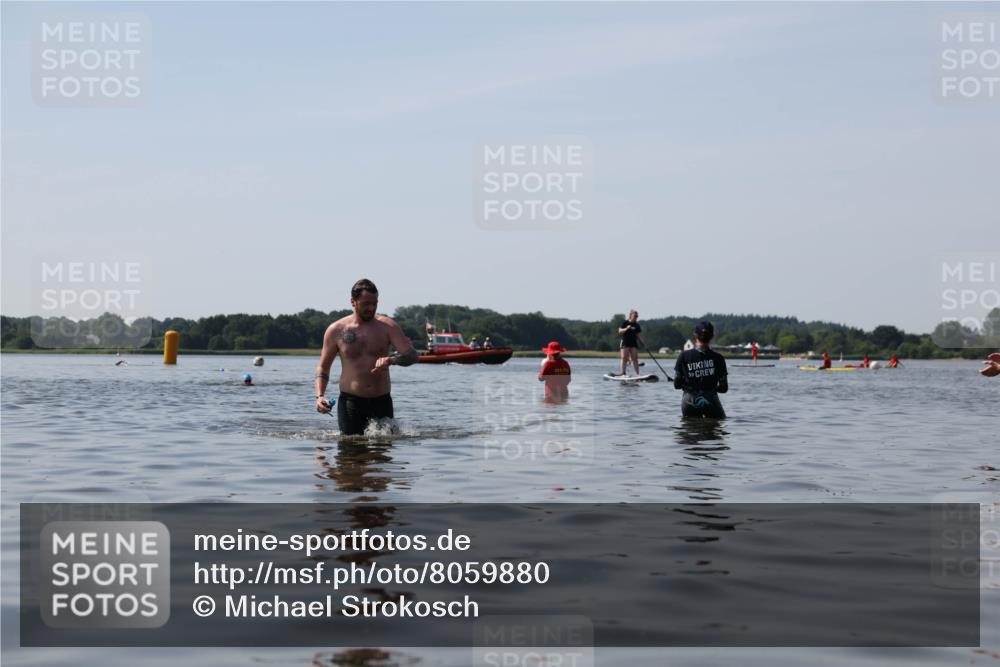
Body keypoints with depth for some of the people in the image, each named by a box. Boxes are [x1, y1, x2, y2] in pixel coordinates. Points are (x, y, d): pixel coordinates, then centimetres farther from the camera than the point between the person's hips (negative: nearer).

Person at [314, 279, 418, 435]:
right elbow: (323, 367, 10)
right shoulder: (336, 330, 1)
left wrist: (391, 360, -30)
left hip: (382, 402, 1)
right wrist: (319, 396, -6)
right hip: (351, 402, -1)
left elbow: (412, 355, -9)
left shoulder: (387, 326, 1)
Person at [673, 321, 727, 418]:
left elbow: (677, 385, 0)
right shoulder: (718, 358, -4)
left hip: (689, 402, 1)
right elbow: (724, 388, 1)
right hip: (710, 401, -1)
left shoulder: (684, 356, -3)